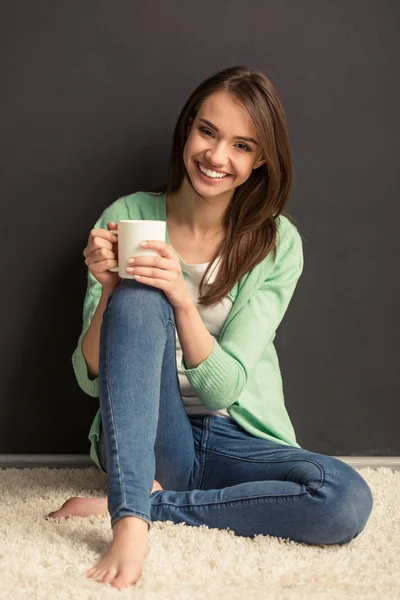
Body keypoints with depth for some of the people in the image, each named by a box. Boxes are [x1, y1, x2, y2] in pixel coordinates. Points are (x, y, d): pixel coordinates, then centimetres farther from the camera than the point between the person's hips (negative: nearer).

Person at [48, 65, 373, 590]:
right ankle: (131, 524, -34)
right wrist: (107, 291, -25)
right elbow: (92, 378, -6)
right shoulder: (127, 217, -5)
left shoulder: (278, 245, -6)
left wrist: (182, 299, -29)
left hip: (240, 444, 1)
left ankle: (133, 503, -17)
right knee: (138, 297, -27)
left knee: (348, 501, -29)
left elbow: (224, 388, -13)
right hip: (141, 438, -1)